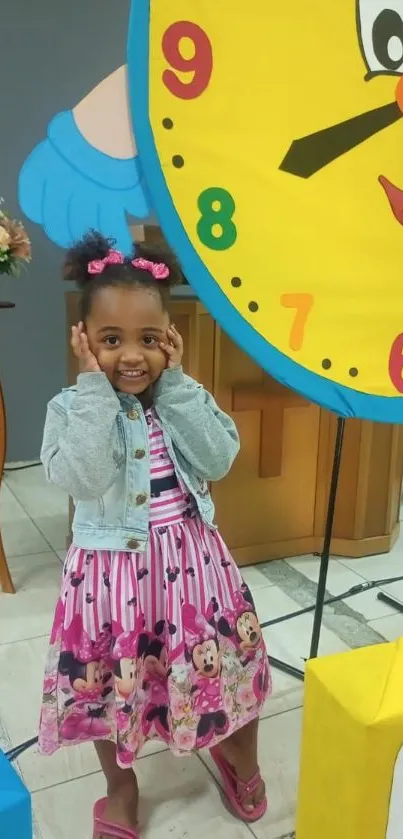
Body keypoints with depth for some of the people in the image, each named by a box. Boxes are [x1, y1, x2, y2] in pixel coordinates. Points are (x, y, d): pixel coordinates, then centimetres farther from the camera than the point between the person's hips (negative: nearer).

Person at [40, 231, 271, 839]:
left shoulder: (181, 398, -3)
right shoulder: (71, 408, -11)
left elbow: (220, 459, -15)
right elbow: (79, 478, -26)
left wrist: (175, 383, -17)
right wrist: (96, 388, -26)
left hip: (189, 559, 2)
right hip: (112, 569, -1)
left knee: (225, 665, 16)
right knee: (110, 685, 16)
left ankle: (240, 760, 49)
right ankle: (121, 786, 47)